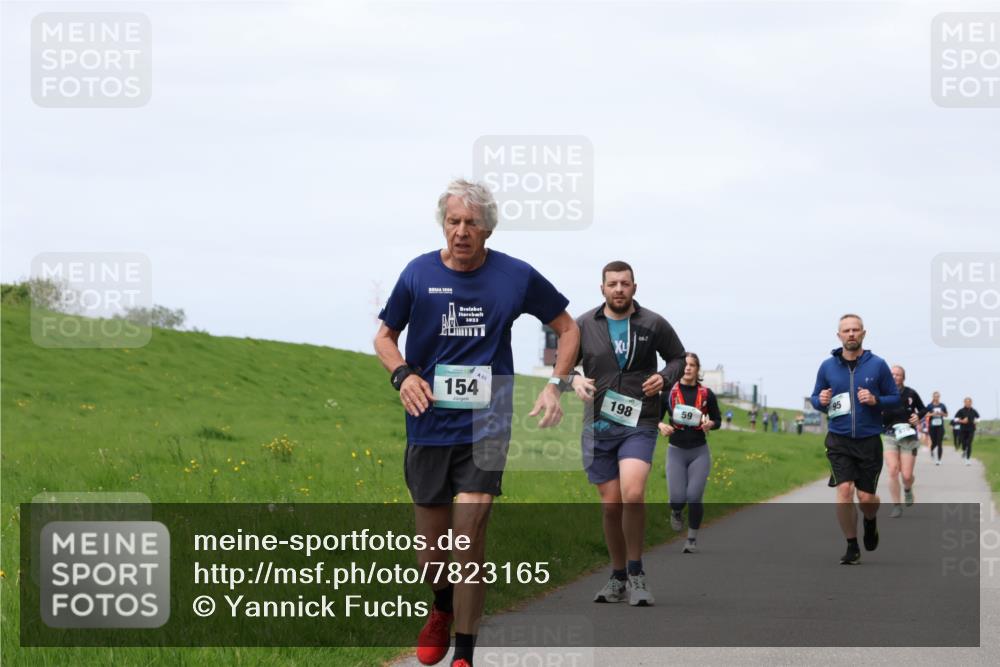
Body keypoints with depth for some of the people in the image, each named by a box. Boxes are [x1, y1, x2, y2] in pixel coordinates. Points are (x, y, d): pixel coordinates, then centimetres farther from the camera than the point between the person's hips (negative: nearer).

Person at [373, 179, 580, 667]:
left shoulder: (516, 276, -2)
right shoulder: (419, 273, -1)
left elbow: (567, 327, 13)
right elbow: (385, 336, 12)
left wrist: (555, 384, 0)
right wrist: (403, 374, -8)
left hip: (486, 426, -2)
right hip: (428, 426, 2)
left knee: (469, 535, -14)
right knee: (430, 547, 9)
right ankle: (442, 610, 43)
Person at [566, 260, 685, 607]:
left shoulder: (653, 325, 3)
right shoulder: (584, 325, 5)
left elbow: (678, 357, 15)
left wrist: (665, 377, -6)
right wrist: (574, 379, -9)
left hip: (639, 425, -2)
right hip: (598, 426, 2)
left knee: (633, 494, -22)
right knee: (611, 504, 3)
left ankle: (636, 573, -8)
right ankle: (618, 577, 20)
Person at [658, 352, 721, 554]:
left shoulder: (706, 394, 2)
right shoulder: (668, 392, -1)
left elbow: (717, 420, 10)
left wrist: (710, 424, -12)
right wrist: (661, 426, -18)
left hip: (699, 452, 0)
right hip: (676, 451, 0)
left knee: (694, 497, -10)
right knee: (677, 498, -10)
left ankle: (692, 538, 12)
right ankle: (676, 512, 30)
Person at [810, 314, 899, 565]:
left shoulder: (877, 365, 0)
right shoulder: (827, 366, 4)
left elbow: (895, 398, 5)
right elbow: (814, 397, 14)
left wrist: (875, 400, -15)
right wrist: (821, 401, -10)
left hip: (869, 440, 0)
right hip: (839, 441, 0)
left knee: (866, 497, 1)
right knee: (844, 490, -13)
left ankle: (870, 521, 38)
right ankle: (852, 547, 2)